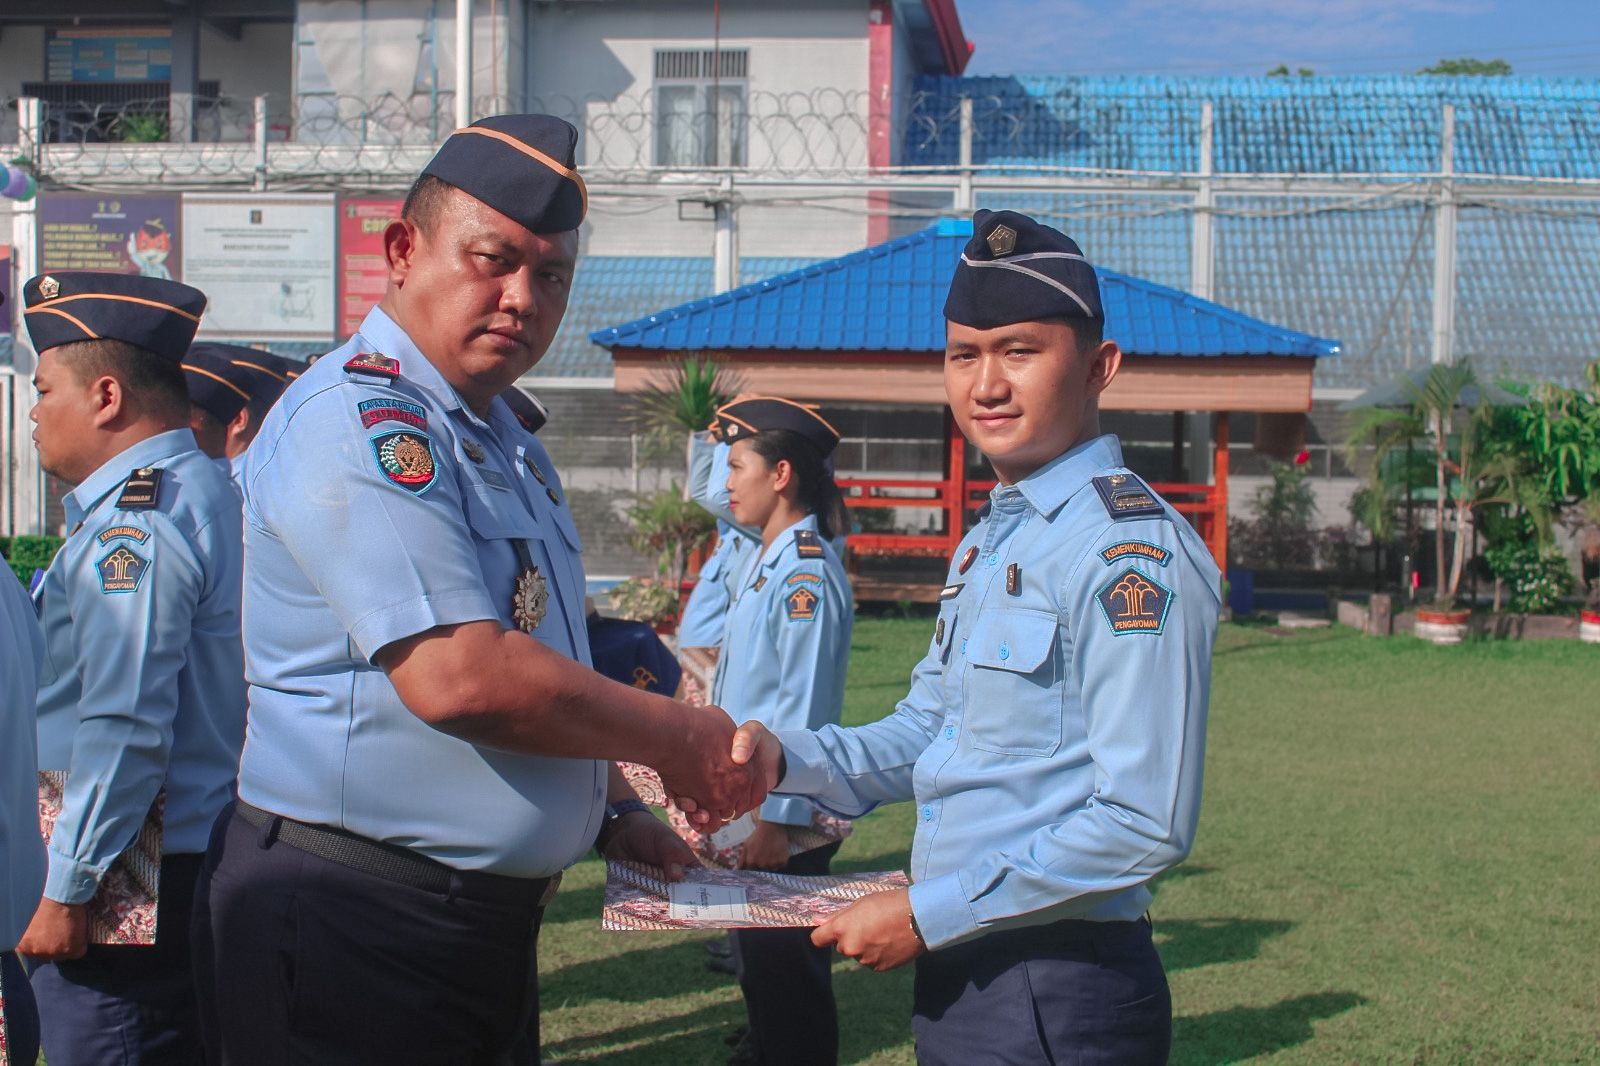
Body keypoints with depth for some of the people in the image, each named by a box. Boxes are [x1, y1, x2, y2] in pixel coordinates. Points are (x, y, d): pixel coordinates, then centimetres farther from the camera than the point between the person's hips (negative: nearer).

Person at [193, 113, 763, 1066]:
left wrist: (613, 809, 11)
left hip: (490, 915, 9)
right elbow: (459, 677, -26)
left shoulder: (508, 444, 15)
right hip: (354, 925, -9)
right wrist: (679, 740, -15)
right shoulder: (358, 418, -17)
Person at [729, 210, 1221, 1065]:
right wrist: (785, 758, 0)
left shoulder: (1131, 548, -18)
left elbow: (1144, 825, -23)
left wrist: (927, 916, -17)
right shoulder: (987, 542, 13)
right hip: (953, 976, 9)